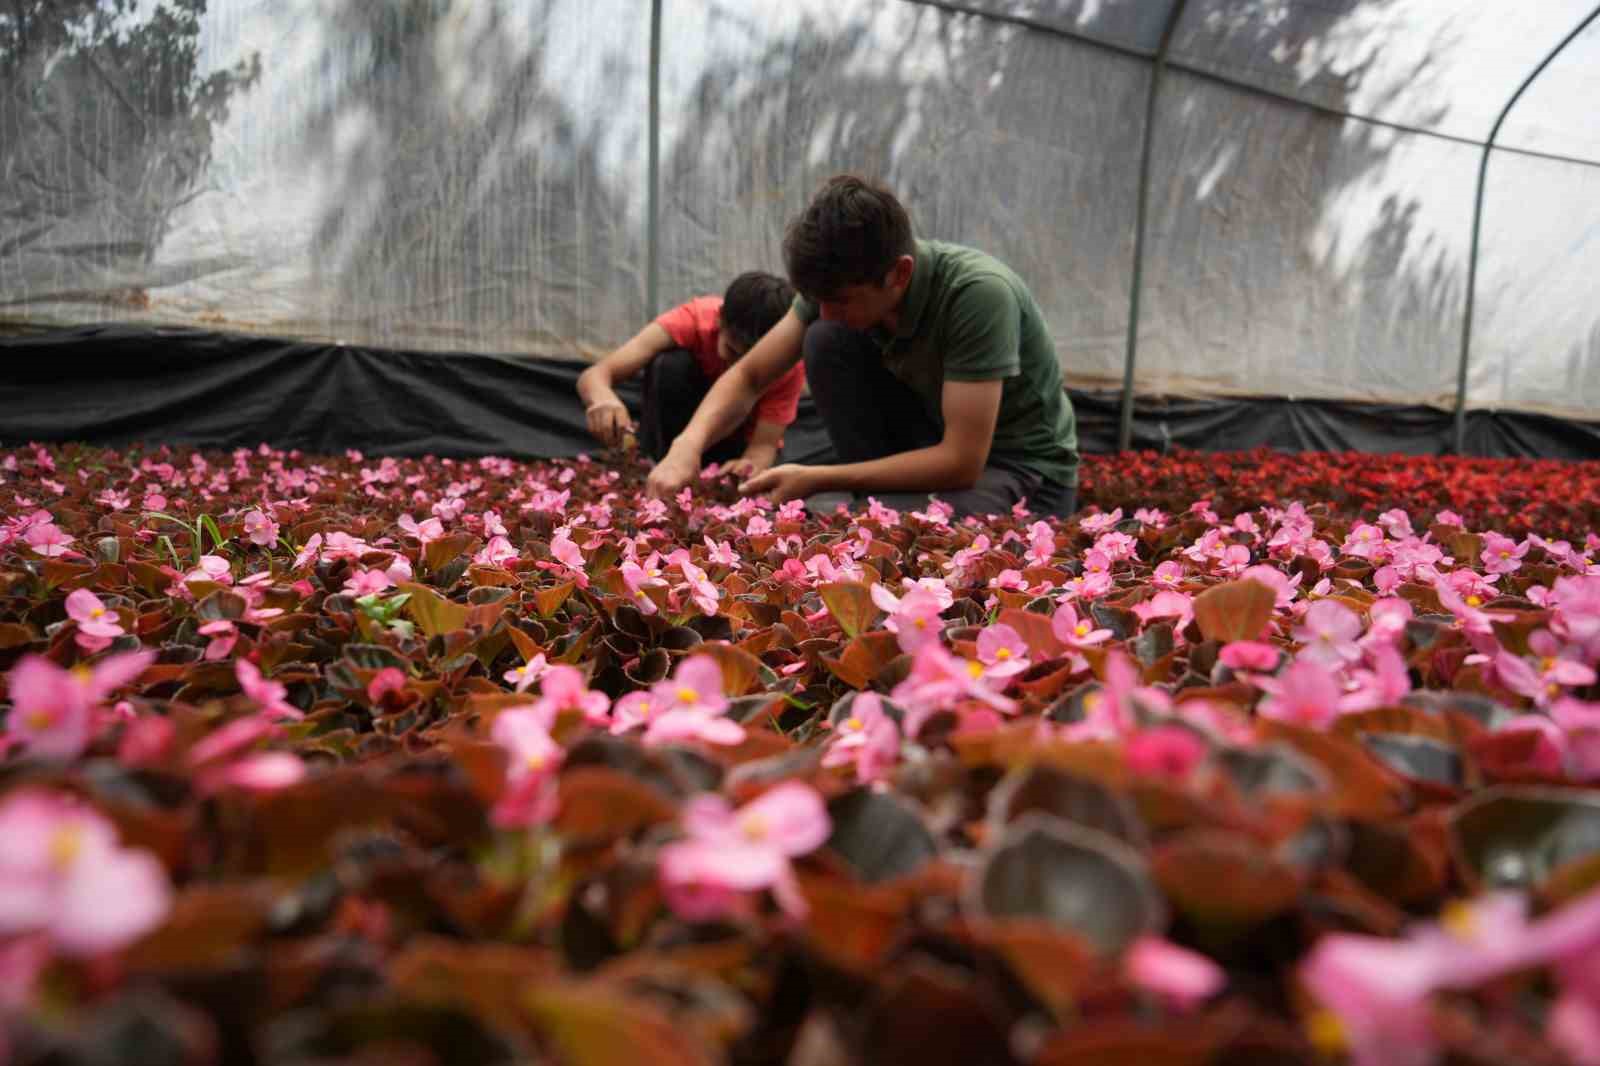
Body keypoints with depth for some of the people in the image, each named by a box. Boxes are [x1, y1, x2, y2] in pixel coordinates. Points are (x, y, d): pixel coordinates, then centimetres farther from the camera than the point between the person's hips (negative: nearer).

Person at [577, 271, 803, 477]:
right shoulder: (696, 319, -29)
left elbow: (764, 444, -31)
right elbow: (593, 376, -35)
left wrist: (752, 464, -56)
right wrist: (604, 399, -59)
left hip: (741, 446, -1)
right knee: (669, 364, -32)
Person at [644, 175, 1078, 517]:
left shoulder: (978, 294, -32)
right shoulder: (840, 284, -14)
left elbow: (963, 463, -31)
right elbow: (749, 376, -6)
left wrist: (816, 480, -29)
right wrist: (688, 445, -26)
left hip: (1026, 470, -6)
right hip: (940, 441, 6)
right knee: (826, 341, -16)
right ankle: (883, 505, -6)